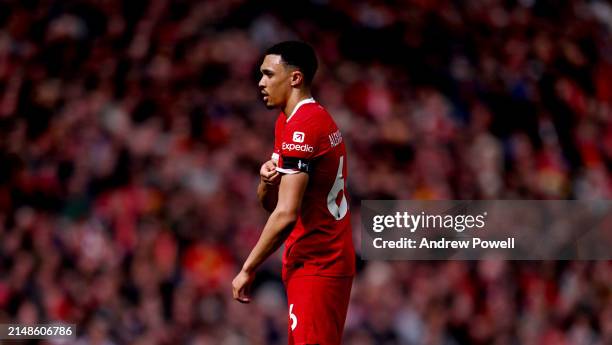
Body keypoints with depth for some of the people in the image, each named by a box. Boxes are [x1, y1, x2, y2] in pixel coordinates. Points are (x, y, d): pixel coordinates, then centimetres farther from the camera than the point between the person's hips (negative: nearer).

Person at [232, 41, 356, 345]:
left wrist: (247, 270, -16)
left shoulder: (301, 126, -17)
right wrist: (267, 180, -5)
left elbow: (286, 214, -23)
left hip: (316, 266, -10)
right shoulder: (286, 121, 15)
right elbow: (269, 203, 18)